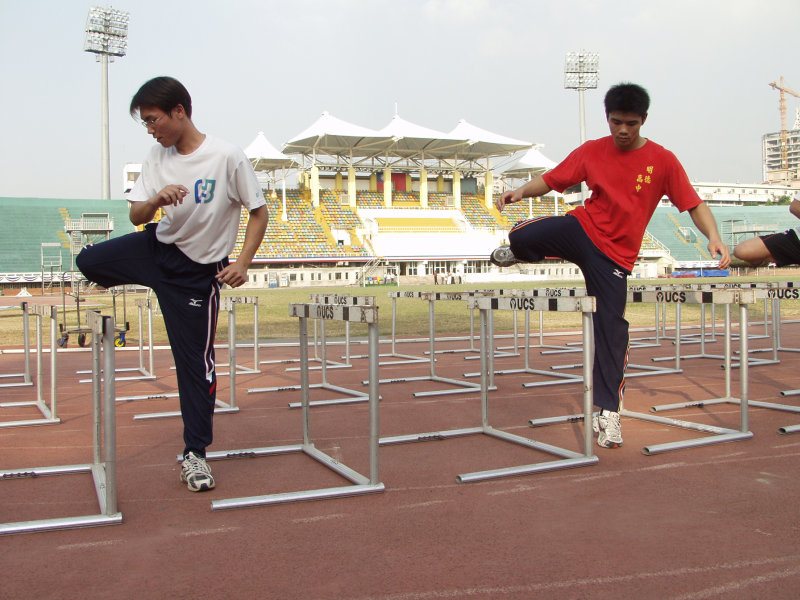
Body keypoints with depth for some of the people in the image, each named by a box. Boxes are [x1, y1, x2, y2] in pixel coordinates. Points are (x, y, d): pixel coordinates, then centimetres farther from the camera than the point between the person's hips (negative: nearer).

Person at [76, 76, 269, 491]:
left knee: (195, 360, 0)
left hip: (197, 271, -5)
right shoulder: (158, 158, -2)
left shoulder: (227, 157, -18)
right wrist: (156, 200, -26)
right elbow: (136, 216, -3)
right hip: (154, 248, 5)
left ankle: (195, 453, 14)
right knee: (88, 261, 7)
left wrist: (242, 263, -23)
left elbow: (259, 213, -11)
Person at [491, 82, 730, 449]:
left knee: (610, 329, -3)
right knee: (521, 236, -26)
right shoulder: (592, 151, 1)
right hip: (582, 228, 1)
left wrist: (714, 237, -22)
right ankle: (519, 252, 16)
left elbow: (694, 204, -5)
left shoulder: (662, 160, -4)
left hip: (615, 254, -1)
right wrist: (521, 191, -18)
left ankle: (608, 411, 11)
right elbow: (551, 179, 2)